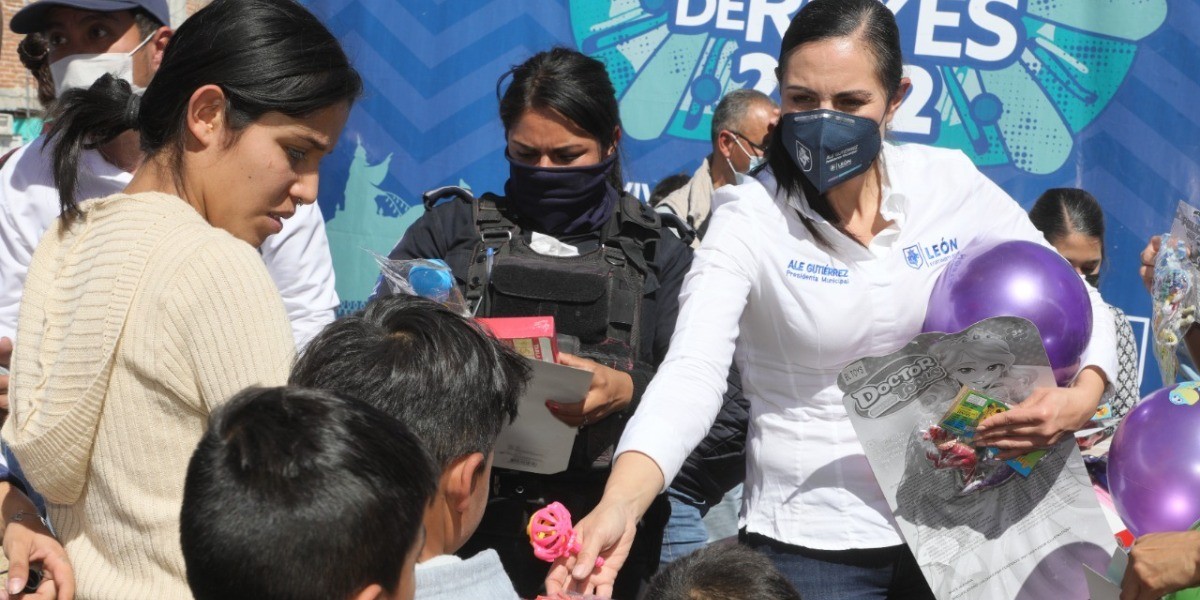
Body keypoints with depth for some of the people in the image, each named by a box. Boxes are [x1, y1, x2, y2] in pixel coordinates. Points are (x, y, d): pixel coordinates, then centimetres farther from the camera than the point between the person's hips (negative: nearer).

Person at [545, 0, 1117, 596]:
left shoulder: (953, 185, -5)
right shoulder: (749, 220, -14)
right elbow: (691, 372, -27)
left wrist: (1081, 398, -20)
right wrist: (620, 506, -44)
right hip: (813, 540, -3)